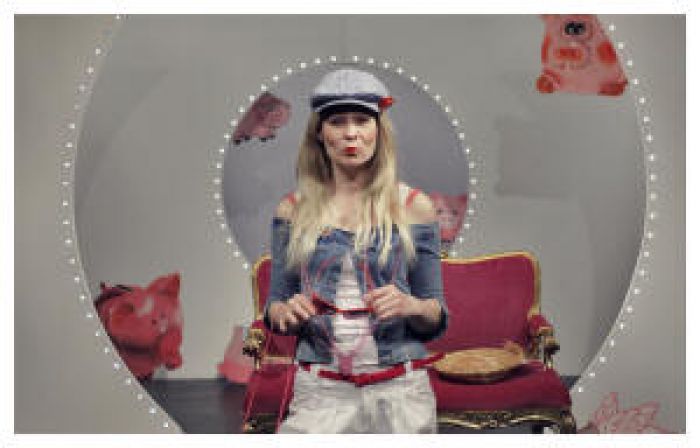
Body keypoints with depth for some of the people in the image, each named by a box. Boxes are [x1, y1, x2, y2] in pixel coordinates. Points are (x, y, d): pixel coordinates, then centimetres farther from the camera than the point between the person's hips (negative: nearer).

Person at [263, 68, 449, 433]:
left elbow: (436, 319, 5)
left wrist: (410, 305, -15)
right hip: (319, 391, 1)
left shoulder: (412, 206, 2)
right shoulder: (294, 210, 5)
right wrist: (286, 313, -10)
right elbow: (274, 309, 11)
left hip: (399, 390, 0)